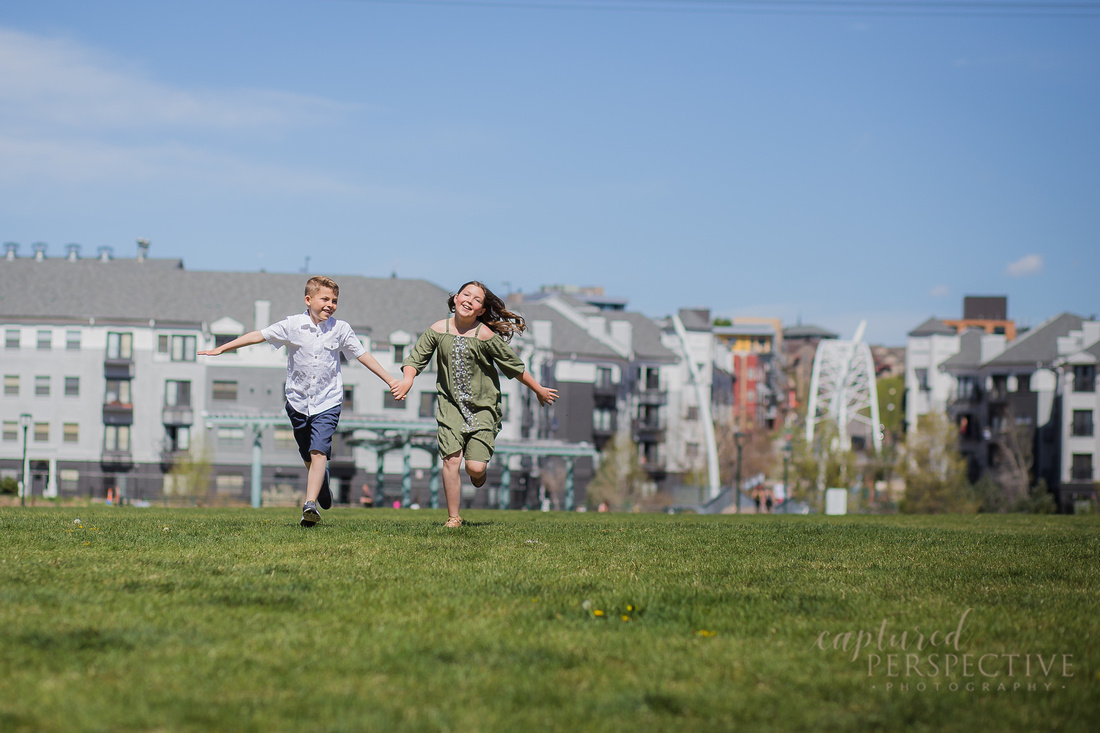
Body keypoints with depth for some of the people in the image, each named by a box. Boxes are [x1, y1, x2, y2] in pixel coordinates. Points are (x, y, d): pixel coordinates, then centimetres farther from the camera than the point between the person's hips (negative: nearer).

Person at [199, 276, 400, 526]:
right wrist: (221, 348, -2)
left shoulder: (341, 329, -2)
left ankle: (310, 504, -24)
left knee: (318, 452, -18)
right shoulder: (293, 325, -4)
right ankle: (322, 481, 44)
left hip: (327, 402, -2)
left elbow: (362, 355, 7)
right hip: (298, 401, 2)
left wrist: (390, 380, 7)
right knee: (309, 458, 13)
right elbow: (258, 336, -2)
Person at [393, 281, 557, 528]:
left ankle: (479, 473, 30)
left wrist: (539, 390, 8)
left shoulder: (486, 336, -9)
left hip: (483, 406, -1)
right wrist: (408, 378, -18)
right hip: (450, 405, 1)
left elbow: (515, 367, 0)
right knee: (451, 460, -13)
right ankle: (453, 517, 1)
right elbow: (416, 358, 3)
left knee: (475, 467, -10)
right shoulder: (438, 330, -2)